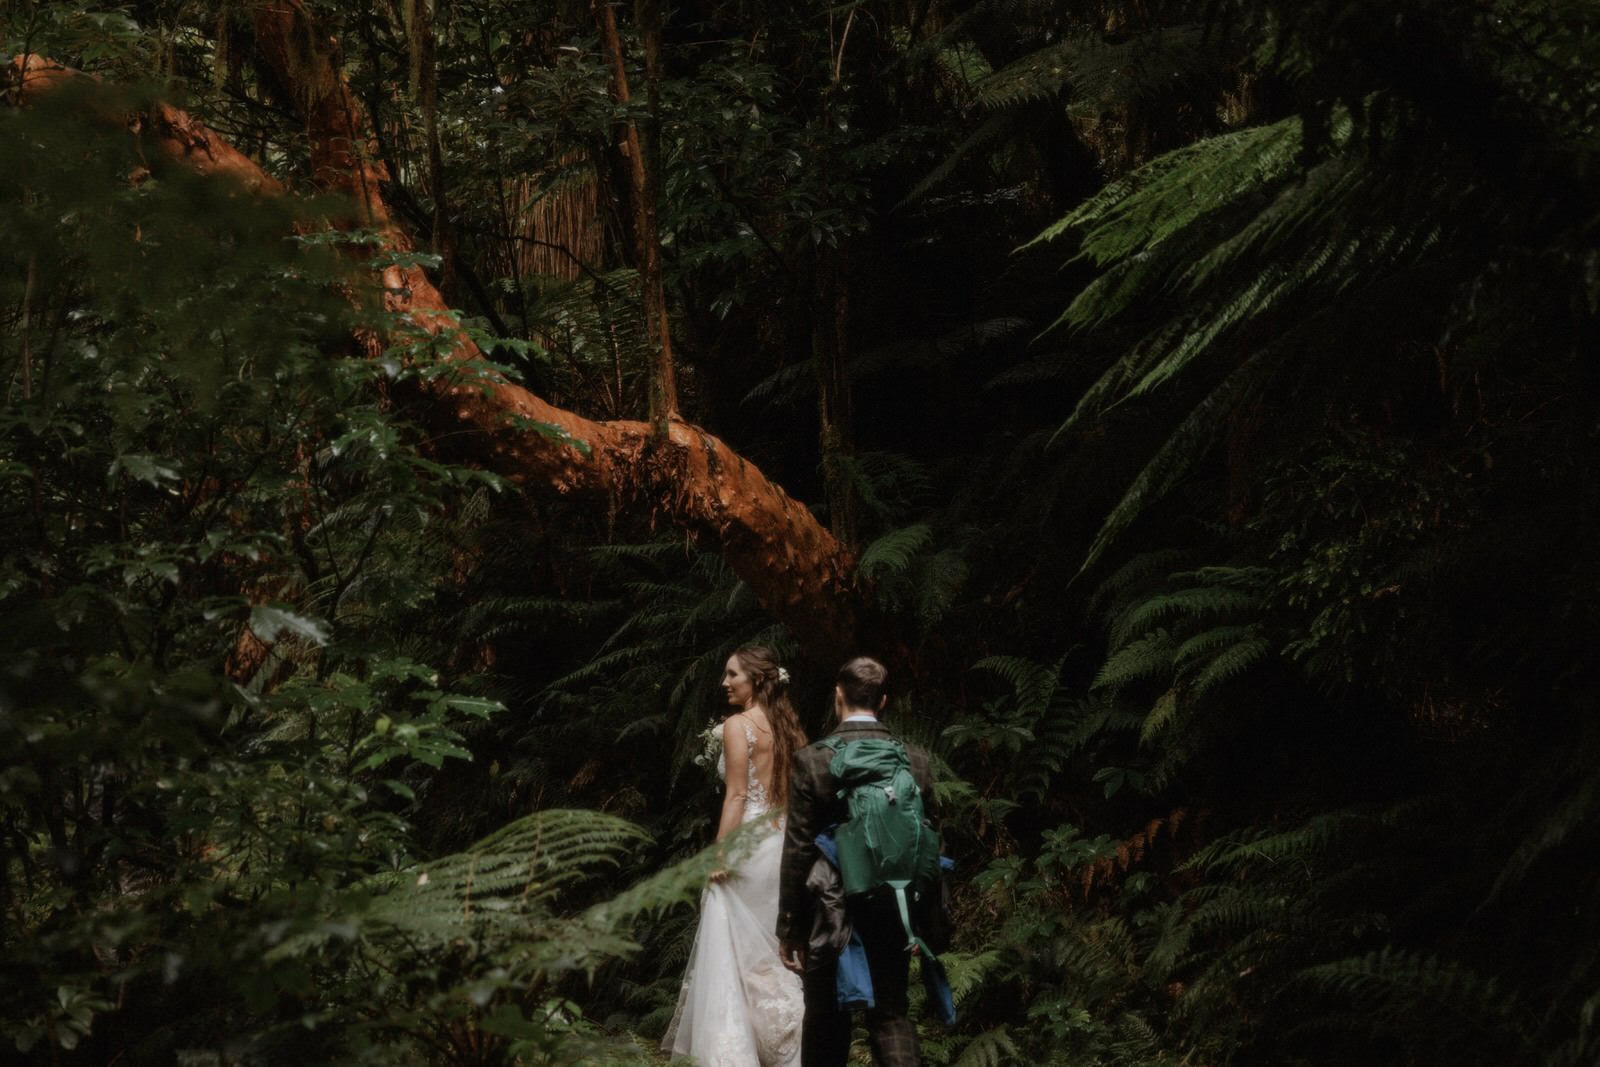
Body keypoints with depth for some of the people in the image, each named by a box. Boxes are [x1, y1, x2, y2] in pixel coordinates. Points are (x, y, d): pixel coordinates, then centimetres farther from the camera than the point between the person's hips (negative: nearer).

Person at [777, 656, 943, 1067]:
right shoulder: (915, 760, -2)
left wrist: (787, 926, -3)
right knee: (892, 1015, 9)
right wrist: (922, 919, 13)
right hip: (893, 914, 3)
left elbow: (797, 851, -10)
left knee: (826, 1022, 10)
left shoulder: (812, 760, -11)